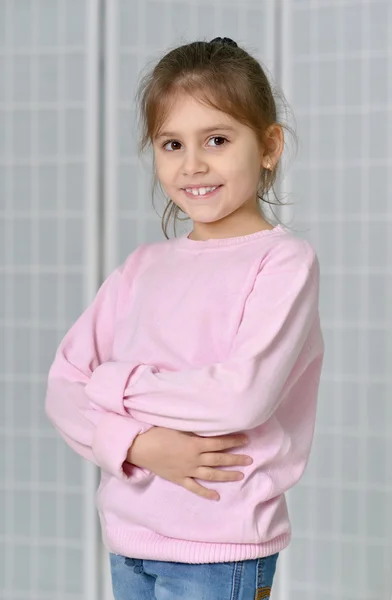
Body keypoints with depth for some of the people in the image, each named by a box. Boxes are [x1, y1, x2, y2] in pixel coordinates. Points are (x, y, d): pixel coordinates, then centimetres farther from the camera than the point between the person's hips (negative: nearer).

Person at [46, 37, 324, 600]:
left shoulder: (284, 261, -8)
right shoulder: (143, 267, 8)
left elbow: (244, 396, -20)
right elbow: (63, 385, 3)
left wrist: (116, 383, -10)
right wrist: (137, 443, -15)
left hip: (220, 550, -5)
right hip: (128, 541, 5)